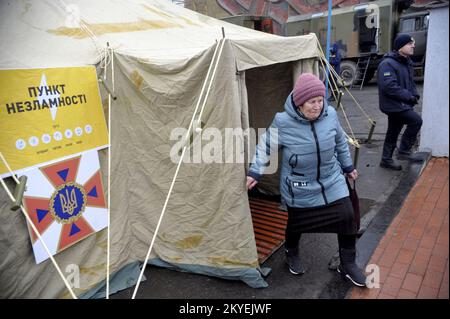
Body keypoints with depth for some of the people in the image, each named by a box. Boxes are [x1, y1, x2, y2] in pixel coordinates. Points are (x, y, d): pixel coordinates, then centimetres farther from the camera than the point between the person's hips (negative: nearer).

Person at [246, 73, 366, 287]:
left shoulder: (330, 115, -9)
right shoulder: (283, 122, -21)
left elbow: (340, 142, 8)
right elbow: (266, 146, -6)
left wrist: (348, 166, 18)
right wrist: (255, 173, -9)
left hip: (331, 182, 4)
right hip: (299, 188, -3)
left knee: (347, 218, 2)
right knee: (297, 222, 13)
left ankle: (347, 265, 25)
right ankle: (292, 254, 47)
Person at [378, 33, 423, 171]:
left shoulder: (406, 62, 14)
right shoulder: (387, 64, -17)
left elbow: (410, 82, 23)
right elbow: (389, 86, -26)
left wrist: (415, 95, 4)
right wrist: (408, 97, -22)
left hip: (402, 105, 9)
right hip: (393, 105, -9)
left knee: (393, 133, 14)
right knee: (416, 120, -18)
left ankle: (386, 160, 26)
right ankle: (404, 150, -3)